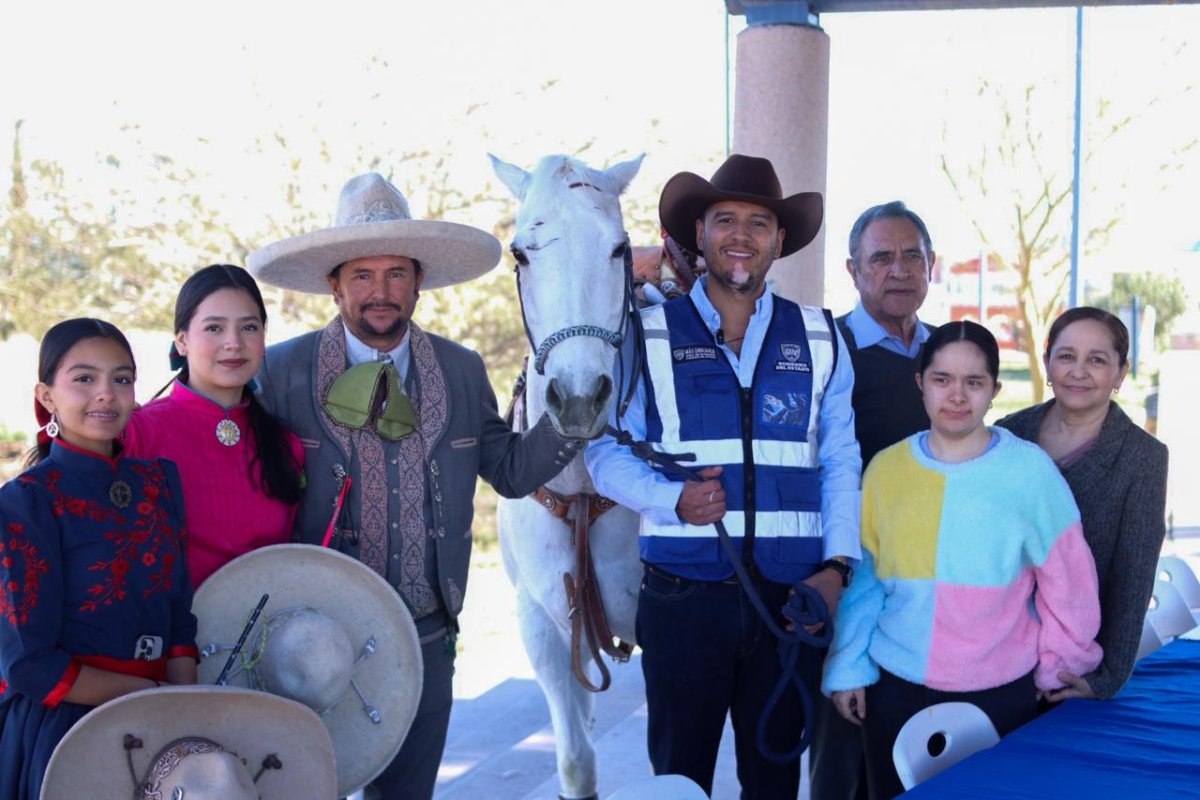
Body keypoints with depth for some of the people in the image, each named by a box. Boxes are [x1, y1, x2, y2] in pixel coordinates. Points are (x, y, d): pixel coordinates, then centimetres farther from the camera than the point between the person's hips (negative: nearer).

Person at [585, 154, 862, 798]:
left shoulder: (819, 340, 7)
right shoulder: (649, 335, 1)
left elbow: (841, 462, 7)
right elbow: (606, 451, 0)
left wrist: (836, 565, -4)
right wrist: (672, 499, -18)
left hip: (792, 599, 2)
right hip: (681, 597, -1)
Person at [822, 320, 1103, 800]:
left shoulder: (1029, 469, -8)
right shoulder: (887, 468, -1)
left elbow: (1067, 579, -1)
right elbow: (864, 579, 6)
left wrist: (1059, 666, 5)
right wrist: (848, 669, 3)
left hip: (999, 697, -2)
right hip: (895, 690, 2)